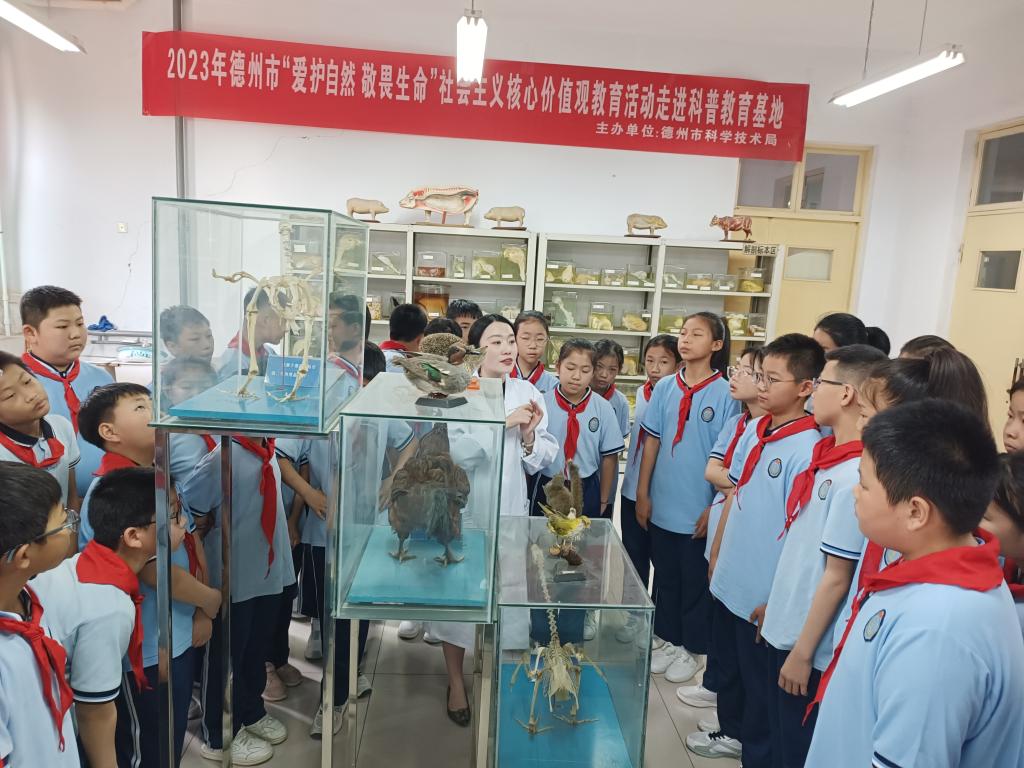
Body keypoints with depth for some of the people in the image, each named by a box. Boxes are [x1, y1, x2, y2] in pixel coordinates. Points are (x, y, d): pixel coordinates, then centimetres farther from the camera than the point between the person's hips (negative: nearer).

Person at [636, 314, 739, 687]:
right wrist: (642, 494, 1)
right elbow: (651, 442, 3)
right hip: (662, 503, 4)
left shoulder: (725, 393, -10)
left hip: (698, 509, -4)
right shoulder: (665, 387, 0)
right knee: (665, 576, 16)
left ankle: (690, 648, 29)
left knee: (695, 581, 11)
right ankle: (669, 640, 34)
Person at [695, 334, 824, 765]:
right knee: (729, 667, 25)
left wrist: (776, 600, -15)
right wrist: (717, 552, 15)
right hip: (729, 582, 7)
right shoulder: (754, 430, 1)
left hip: (763, 596, -7)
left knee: (760, 682, 13)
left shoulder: (806, 450, -22)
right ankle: (732, 732, 48)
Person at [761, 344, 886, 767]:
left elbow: (837, 577, -21)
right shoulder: (827, 454, 1)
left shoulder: (856, 475, -25)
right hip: (788, 630, 8)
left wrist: (804, 652, -14)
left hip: (810, 645, -8)